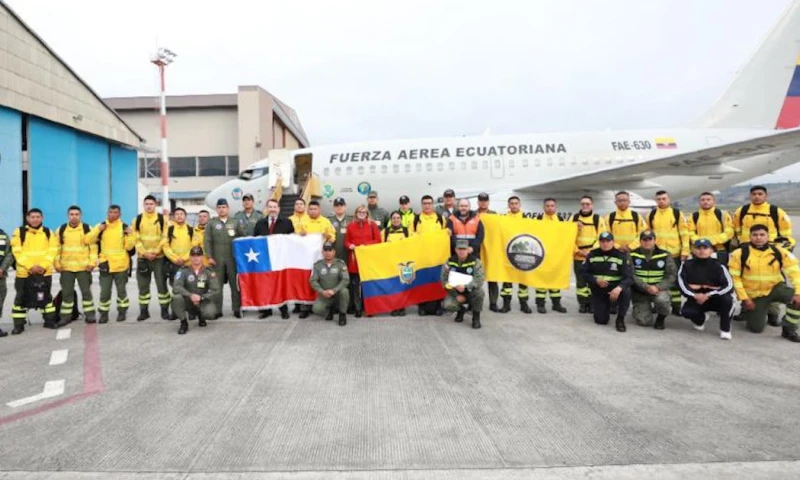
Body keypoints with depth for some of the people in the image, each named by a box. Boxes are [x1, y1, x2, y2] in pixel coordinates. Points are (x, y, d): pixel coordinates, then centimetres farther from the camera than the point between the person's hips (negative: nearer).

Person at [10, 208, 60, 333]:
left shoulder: (49, 233, 6)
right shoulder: (19, 232, -1)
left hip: (44, 272, 2)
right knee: (21, 298, 4)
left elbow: (52, 251, -1)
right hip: (24, 272, -1)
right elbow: (17, 252, -7)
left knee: (46, 297, 12)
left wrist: (43, 265, -14)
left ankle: (49, 320, 23)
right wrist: (30, 266, -17)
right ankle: (19, 325, 13)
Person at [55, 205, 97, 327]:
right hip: (66, 267, 2)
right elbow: (57, 248, 9)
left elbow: (93, 247, -1)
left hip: (83, 267, -2)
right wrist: (57, 263, 2)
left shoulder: (87, 229, -1)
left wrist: (92, 262, -8)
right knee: (66, 292, 7)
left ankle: (89, 314, 12)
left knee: (86, 291, 3)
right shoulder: (61, 230, 6)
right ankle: (66, 316, 16)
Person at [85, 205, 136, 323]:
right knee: (105, 291, 3)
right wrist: (98, 229, -16)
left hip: (121, 265, -1)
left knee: (121, 290, 10)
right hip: (105, 264, 1)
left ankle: (122, 312, 23)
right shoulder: (101, 226, 3)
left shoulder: (125, 228, -2)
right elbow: (88, 241, -5)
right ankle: (104, 313, 15)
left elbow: (129, 247, -5)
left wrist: (131, 235, -20)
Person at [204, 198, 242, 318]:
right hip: (217, 259, 0)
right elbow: (207, 241, 3)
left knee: (235, 284, 1)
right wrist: (209, 257, -6)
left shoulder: (235, 222, 12)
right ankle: (217, 310, 7)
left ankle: (237, 309, 8)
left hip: (232, 258, 0)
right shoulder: (211, 223, 10)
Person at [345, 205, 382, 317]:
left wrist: (366, 245, -12)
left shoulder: (372, 225, 5)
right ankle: (358, 309, 5)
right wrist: (350, 245, -11)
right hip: (355, 258, 1)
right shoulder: (350, 226, 9)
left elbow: (378, 240, 1)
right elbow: (346, 241, 11)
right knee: (355, 284, 0)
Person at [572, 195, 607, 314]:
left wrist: (592, 250, -16)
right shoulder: (574, 218, 7)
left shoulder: (599, 219, 2)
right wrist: (577, 250, -9)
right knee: (580, 281, 6)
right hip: (578, 256, 1)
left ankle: (592, 303, 14)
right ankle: (583, 303, 15)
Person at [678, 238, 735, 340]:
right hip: (695, 299, 1)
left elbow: (729, 286, -16)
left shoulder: (718, 266, -7)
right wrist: (695, 295, -26)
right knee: (686, 312, -28)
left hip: (715, 299, -1)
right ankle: (700, 320, 12)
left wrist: (708, 295, -24)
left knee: (727, 299, -33)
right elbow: (681, 283, -12)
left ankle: (725, 329, -11)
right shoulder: (687, 265, -4)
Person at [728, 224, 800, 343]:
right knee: (756, 328, -2)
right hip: (753, 295, -2)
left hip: (775, 288, 2)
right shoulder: (740, 253, -12)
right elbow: (734, 277, -10)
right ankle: (747, 311, 34)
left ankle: (789, 330, -6)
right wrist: (744, 298, -12)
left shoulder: (779, 251, -7)